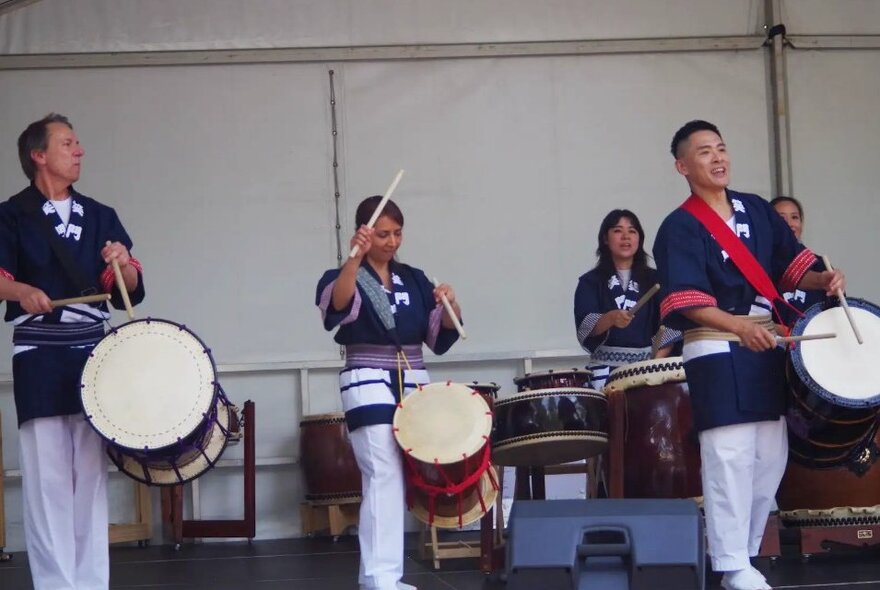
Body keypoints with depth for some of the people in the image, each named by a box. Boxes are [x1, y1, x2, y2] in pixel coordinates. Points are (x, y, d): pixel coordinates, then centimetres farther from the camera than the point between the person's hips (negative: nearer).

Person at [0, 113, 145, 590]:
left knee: (91, 473, 2)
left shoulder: (100, 217, 16)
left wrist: (123, 264, -9)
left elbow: (131, 290, 12)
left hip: (92, 355, 3)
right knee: (47, 475, -7)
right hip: (39, 358, -3)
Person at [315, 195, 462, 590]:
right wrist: (355, 258, -46)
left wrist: (449, 306, -16)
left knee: (396, 479, 10)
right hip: (369, 387, -6)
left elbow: (440, 336, 4)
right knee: (385, 477, -16)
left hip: (412, 385, 6)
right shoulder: (343, 277, -5)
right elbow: (337, 304, -31)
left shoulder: (413, 279, 10)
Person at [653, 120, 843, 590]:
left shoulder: (757, 210, 12)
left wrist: (822, 280, -7)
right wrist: (739, 326, -31)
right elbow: (686, 300, -18)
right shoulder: (679, 228, -8)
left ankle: (746, 549, 23)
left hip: (767, 347, 7)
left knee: (772, 455, 10)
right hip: (717, 351, -7)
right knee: (731, 456, -8)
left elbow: (791, 263, 14)